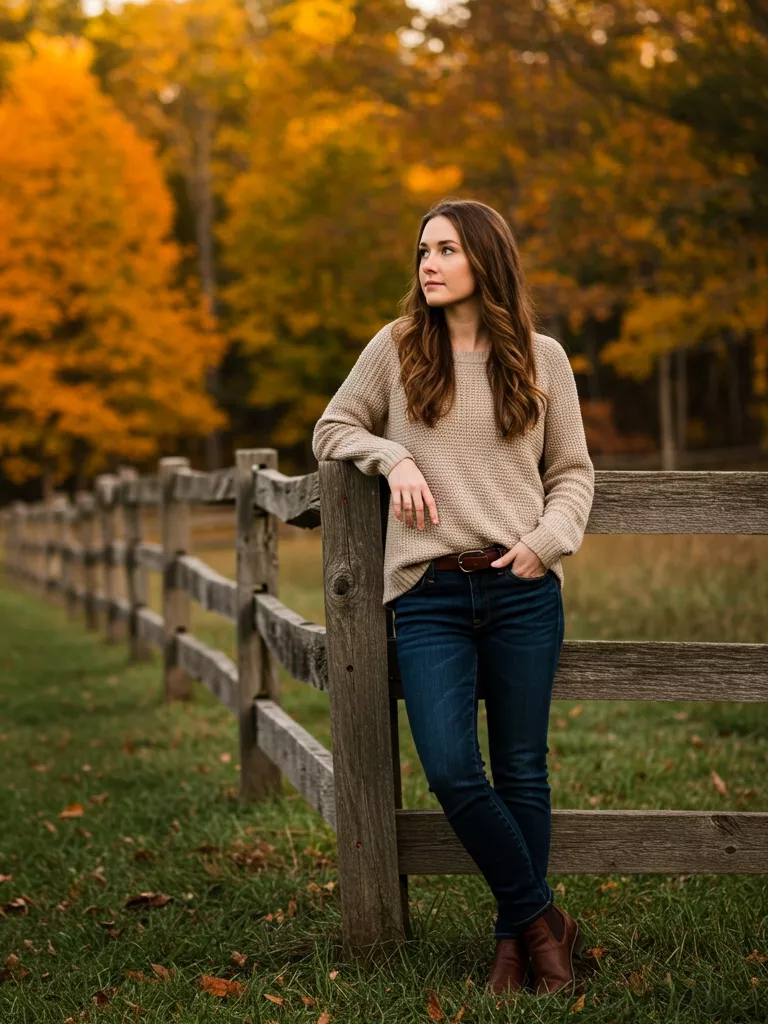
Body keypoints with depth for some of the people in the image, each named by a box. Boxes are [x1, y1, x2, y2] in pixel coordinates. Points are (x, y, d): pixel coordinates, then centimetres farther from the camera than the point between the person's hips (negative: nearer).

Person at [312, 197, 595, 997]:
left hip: (522, 591, 0)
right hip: (430, 594, 0)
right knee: (450, 770, -12)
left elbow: (573, 470, 12)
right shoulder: (395, 347, 6)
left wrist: (550, 539, -5)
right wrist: (394, 458, -3)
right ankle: (544, 917, 7)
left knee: (521, 771, 5)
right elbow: (331, 431, 15)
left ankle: (516, 937, 19)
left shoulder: (541, 357, 7)